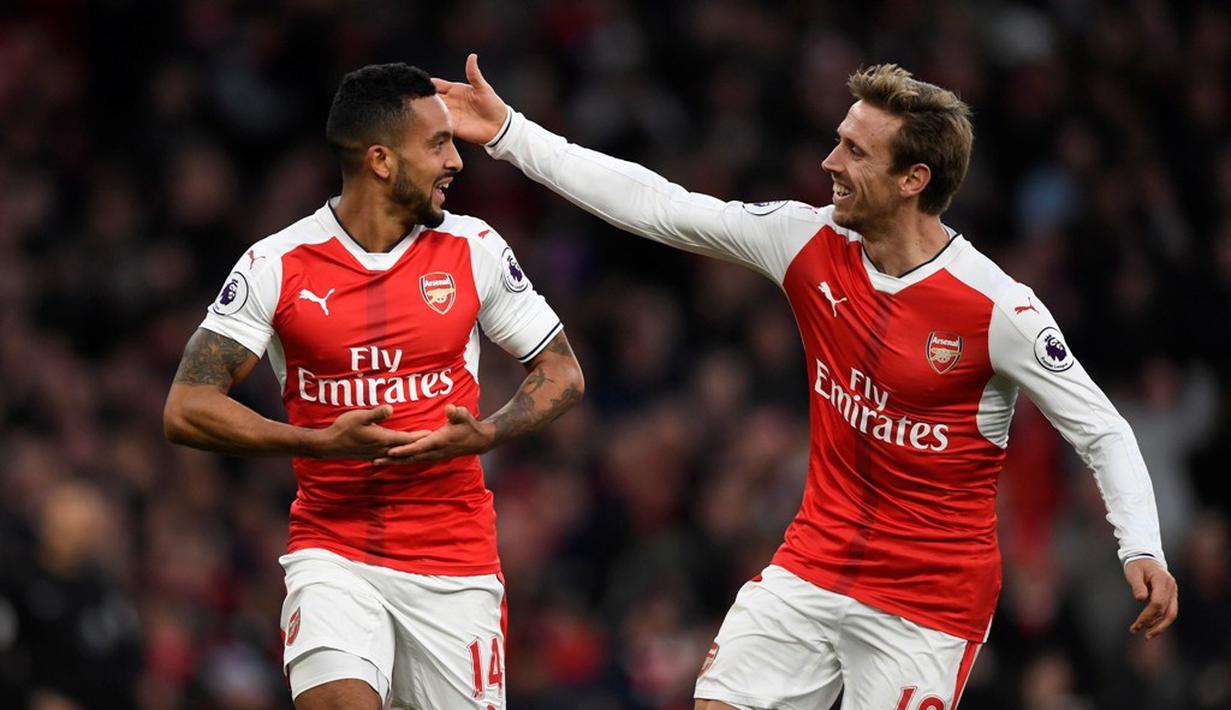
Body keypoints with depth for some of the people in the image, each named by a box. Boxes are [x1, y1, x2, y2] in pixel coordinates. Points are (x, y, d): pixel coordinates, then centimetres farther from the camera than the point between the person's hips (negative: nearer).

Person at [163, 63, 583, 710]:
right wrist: (323, 442, -19)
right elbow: (187, 410, -8)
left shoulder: (474, 250, 2)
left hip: (455, 558, 2)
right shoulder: (276, 265, -4)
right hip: (332, 551, -2)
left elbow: (562, 373, 10)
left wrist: (481, 435, -10)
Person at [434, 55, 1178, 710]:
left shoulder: (997, 308, -18)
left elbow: (1103, 431, -11)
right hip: (812, 571, 5)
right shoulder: (810, 242, -4)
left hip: (932, 599, -5)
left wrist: (1142, 548, -25)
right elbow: (656, 206, 1)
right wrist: (509, 132, 0)